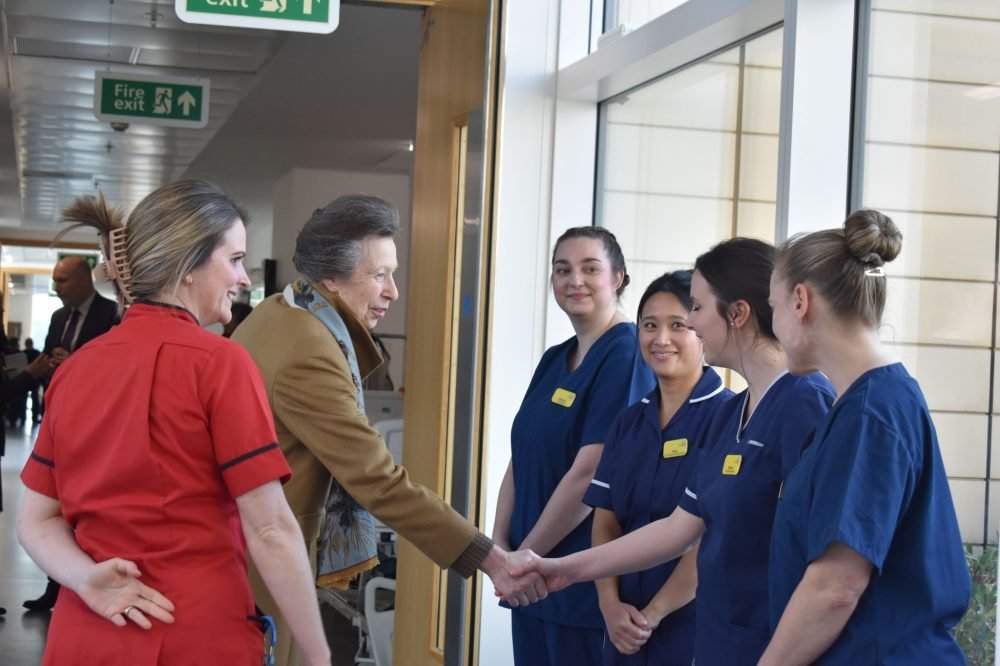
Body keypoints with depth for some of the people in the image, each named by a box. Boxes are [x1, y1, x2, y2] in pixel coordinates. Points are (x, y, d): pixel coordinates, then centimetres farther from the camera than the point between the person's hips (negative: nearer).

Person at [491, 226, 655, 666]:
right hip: (532, 578, 8)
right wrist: (500, 544, -1)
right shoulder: (553, 360, 13)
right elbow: (520, 461, 12)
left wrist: (524, 554, -12)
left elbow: (590, 474, -19)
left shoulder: (627, 357, -13)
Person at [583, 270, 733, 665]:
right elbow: (606, 524, 8)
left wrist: (655, 613, -12)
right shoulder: (628, 422, 9)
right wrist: (610, 604, -7)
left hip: (695, 625, -5)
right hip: (627, 628, 5)